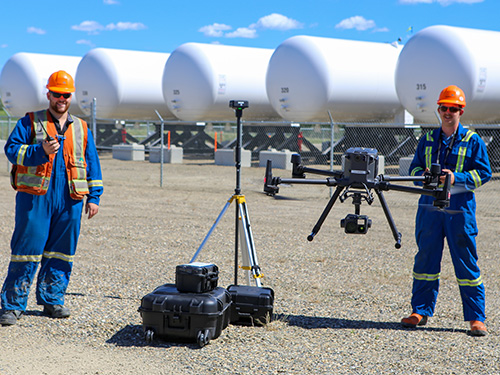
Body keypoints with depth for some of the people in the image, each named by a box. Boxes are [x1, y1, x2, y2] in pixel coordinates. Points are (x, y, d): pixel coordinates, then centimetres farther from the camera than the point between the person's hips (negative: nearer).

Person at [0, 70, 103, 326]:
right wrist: (41, 150, -18)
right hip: (35, 198, -3)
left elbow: (92, 164, 16)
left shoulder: (81, 128, 15)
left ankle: (52, 300, 20)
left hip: (69, 201, 4)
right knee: (27, 251, -4)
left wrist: (94, 197, 10)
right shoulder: (30, 122, 6)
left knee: (61, 252, 8)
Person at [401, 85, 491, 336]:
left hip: (460, 210, -3)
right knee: (425, 259, 6)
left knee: (466, 264, -1)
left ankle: (476, 318, 5)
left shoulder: (472, 141, 3)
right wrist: (423, 174, -7)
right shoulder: (427, 140, 13)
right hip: (429, 208, 3)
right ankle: (420, 311, 17)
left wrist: (456, 178, -15)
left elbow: (484, 173, -1)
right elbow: (414, 167, 16)